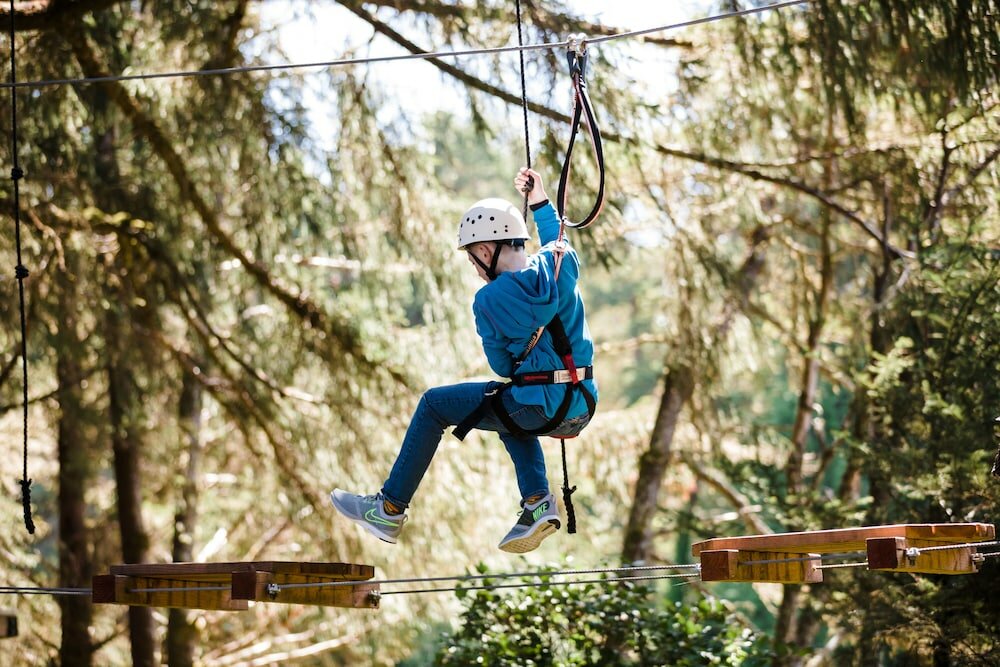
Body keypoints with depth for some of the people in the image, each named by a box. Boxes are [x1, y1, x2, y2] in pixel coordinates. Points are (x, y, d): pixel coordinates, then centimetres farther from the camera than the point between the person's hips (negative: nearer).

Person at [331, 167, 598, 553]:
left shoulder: (489, 300, -13)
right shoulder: (561, 265, 3)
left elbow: (502, 365, -1)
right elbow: (557, 243, 30)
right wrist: (539, 201, 35)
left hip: (540, 408, -7)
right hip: (583, 408, 7)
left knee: (433, 405, 10)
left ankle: (390, 510, 15)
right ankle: (538, 503, 18)